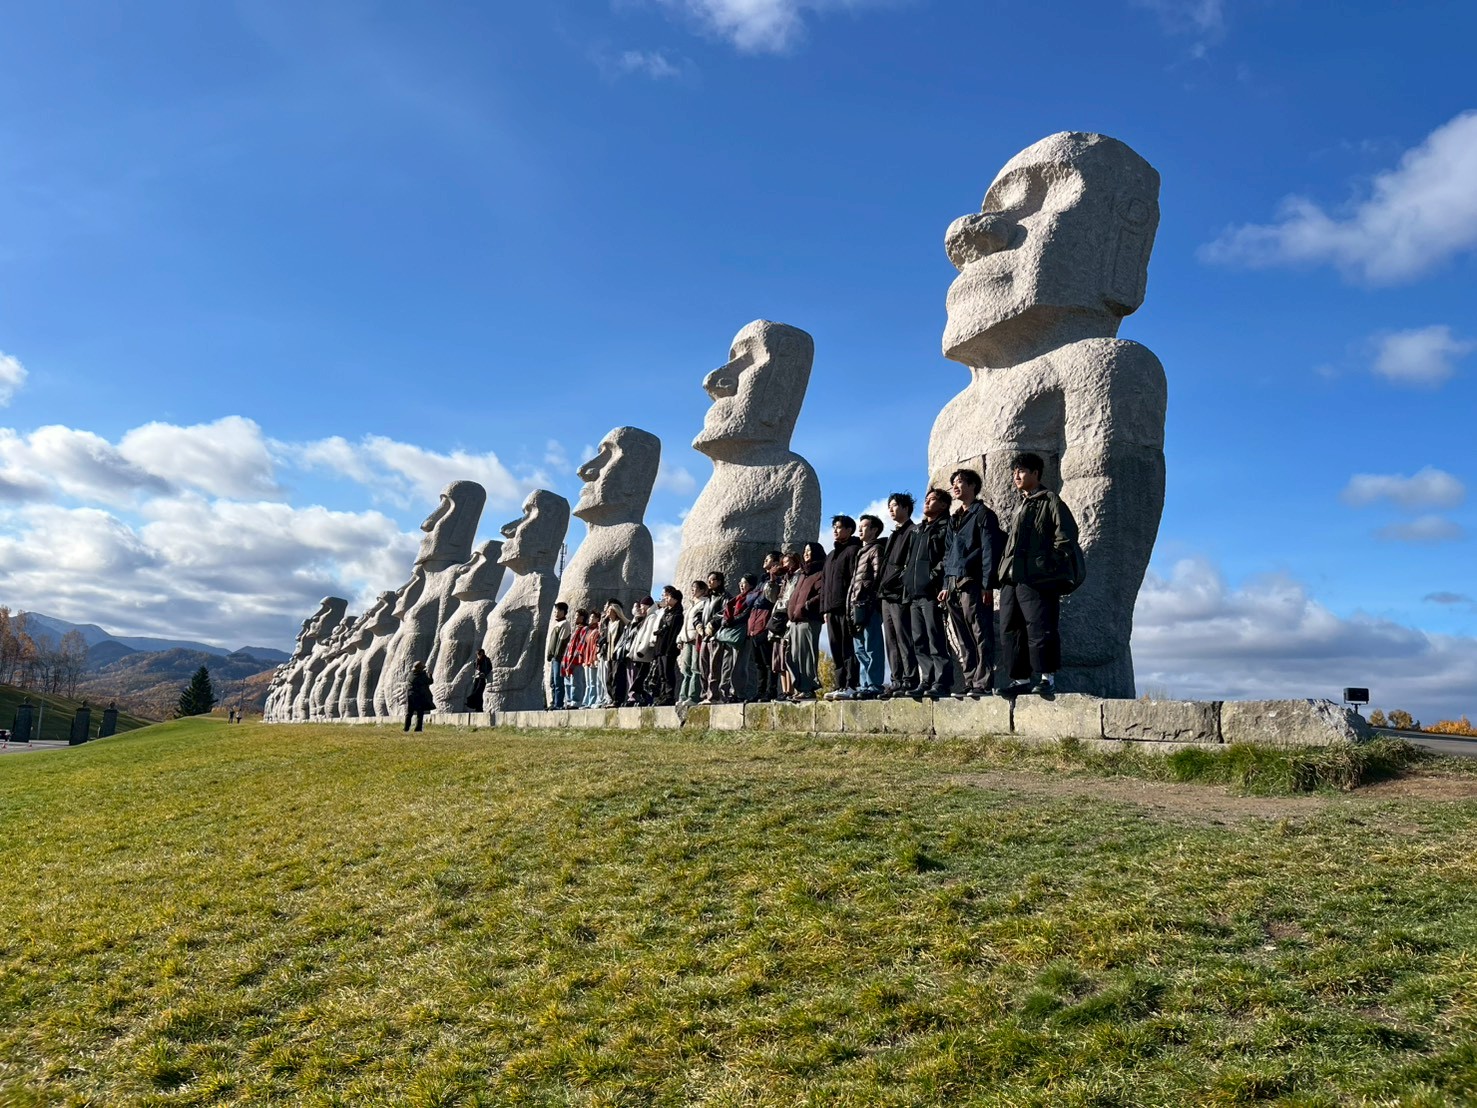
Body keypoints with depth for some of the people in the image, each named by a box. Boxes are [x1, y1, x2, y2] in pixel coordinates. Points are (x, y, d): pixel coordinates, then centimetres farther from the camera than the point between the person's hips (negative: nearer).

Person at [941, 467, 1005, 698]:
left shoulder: (983, 514, -1)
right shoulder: (954, 519, 23)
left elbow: (989, 551, -8)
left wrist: (987, 585, -15)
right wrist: (946, 585, 16)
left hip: (973, 584, -8)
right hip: (954, 585, 8)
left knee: (981, 635, -7)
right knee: (963, 640, 8)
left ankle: (984, 683, -7)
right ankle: (970, 682, 12)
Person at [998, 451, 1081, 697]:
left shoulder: (1050, 500, 1)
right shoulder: (1019, 506, 26)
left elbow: (1066, 534, -8)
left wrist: (1052, 564, -13)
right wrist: (1005, 568, 17)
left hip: (1038, 577, -8)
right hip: (1011, 578, 9)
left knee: (1040, 628, -10)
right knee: (1011, 630, 6)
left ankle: (1047, 677, -6)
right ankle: (1021, 679, 11)